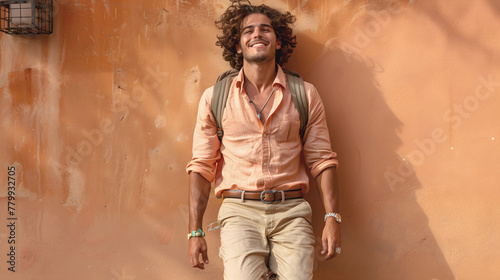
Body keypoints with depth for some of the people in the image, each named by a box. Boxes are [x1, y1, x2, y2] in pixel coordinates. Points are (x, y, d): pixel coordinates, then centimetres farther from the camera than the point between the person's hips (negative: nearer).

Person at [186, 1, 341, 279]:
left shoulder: (305, 95, 8)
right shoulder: (214, 97, 6)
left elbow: (322, 160, 8)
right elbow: (202, 167, 6)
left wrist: (332, 218, -2)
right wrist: (195, 232, 1)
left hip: (291, 212, 1)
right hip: (240, 211, -1)